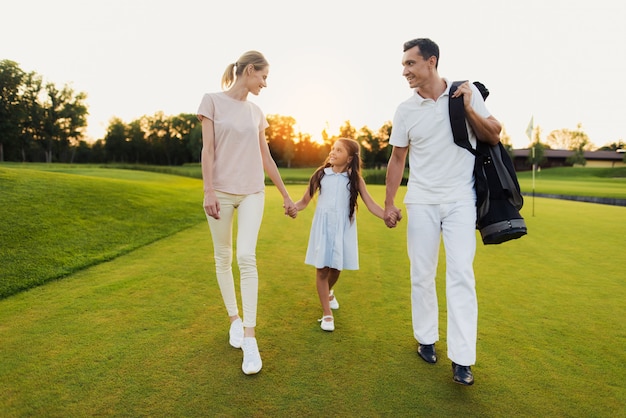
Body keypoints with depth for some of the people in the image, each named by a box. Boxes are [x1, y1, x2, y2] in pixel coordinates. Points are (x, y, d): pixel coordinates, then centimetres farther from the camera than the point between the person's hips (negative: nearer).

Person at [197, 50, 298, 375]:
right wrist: (209, 191, -13)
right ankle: (234, 319, 26)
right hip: (221, 192, -2)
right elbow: (207, 150, -4)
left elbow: (266, 157, 15)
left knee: (246, 257, -11)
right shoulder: (213, 101, 2)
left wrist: (285, 196, 17)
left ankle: (249, 338, -7)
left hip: (252, 193, 2)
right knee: (223, 258, 7)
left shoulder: (256, 112, 12)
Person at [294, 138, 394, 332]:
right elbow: (305, 201, 3)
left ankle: (328, 291, 47)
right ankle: (327, 313, 17)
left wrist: (388, 215, -20)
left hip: (343, 229, 1)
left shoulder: (355, 179, 0)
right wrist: (292, 206, -17)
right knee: (322, 268, 1)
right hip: (322, 227, 0)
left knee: (336, 267, 12)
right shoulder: (321, 174, 1)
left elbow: (371, 205, -3)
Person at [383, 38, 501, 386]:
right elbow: (397, 159, 7)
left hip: (460, 200, -1)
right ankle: (426, 339, 26)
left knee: (461, 275, -6)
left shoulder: (467, 92, 0)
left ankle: (462, 359, 3)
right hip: (421, 202, 1)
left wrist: (468, 109, -11)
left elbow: (494, 136, 5)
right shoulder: (405, 110, 2)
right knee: (421, 275, 7)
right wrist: (388, 203, 4)